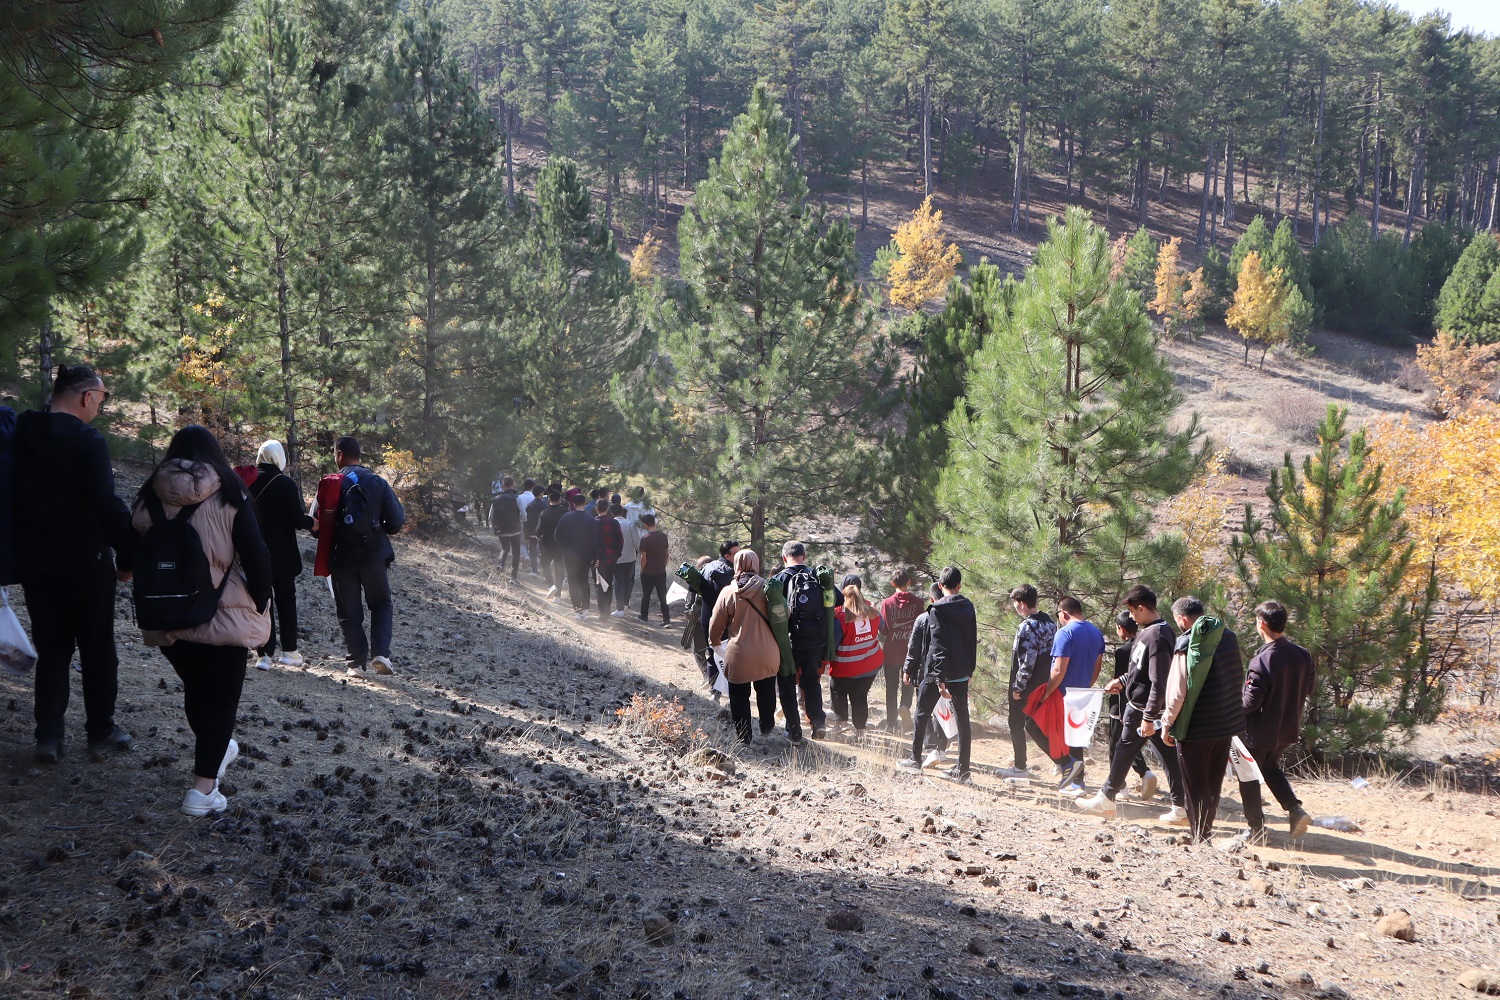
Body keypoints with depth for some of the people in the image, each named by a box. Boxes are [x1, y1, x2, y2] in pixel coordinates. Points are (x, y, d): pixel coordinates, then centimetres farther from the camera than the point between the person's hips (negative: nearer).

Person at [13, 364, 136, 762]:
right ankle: (100, 730, 16)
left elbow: (14, 499, 10)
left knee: (51, 648, 12)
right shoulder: (87, 441, -16)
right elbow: (107, 505, -21)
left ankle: (49, 735, 6)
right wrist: (127, 555, -13)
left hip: (34, 561, 5)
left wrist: (23, 550, 16)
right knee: (97, 649, 9)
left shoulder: (20, 437, 3)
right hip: (85, 561, -5)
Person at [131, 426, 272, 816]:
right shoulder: (228, 494, -7)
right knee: (221, 696, 4)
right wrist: (261, 605, 0)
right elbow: (255, 555, -11)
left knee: (195, 689, 23)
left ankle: (216, 751, 43)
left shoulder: (151, 495, 1)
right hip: (225, 616, -3)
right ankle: (204, 788, -2)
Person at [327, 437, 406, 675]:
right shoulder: (378, 483, -2)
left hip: (341, 557, -1)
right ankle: (381, 653, -2)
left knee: (349, 611, 9)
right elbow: (397, 522, -5)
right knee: (381, 604, 15)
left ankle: (357, 662, 6)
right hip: (374, 555, 1)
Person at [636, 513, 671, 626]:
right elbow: (666, 553, 6)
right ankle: (667, 620, -2)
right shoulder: (663, 535, -2)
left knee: (646, 595, 15)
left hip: (648, 572, -3)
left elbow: (643, 557, -13)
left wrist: (641, 570, -1)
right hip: (661, 571, 3)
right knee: (663, 596, 4)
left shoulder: (645, 538, -16)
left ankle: (644, 616, 29)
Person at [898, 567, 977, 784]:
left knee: (922, 715, 12)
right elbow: (973, 642, 10)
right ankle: (963, 769, 4)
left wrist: (939, 678, -20)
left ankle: (916, 759, 21)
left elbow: (938, 646, -18)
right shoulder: (968, 608, 5)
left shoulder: (937, 611, -14)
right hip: (962, 674, 5)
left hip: (937, 671, -5)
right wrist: (969, 670, 17)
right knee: (962, 719, 5)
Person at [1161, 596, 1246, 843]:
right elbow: (1239, 678, 13)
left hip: (1195, 728, -6)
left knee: (1195, 787, 5)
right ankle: (1206, 830, 29)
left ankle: (1199, 835, 8)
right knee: (1213, 784, 19)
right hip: (1226, 723, 7)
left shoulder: (1188, 645, -18)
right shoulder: (1228, 637, 2)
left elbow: (1177, 691, -18)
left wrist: (1167, 723, -7)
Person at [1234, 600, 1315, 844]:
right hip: (1289, 729, 7)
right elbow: (1308, 691, 7)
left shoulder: (1262, 661, -27)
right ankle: (1295, 809, 10)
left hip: (1260, 732, -7)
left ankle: (1256, 829, 18)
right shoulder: (1303, 655, -6)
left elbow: (1250, 702, -23)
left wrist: (1235, 697, -3)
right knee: (1271, 768, 28)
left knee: (1249, 778, 12)